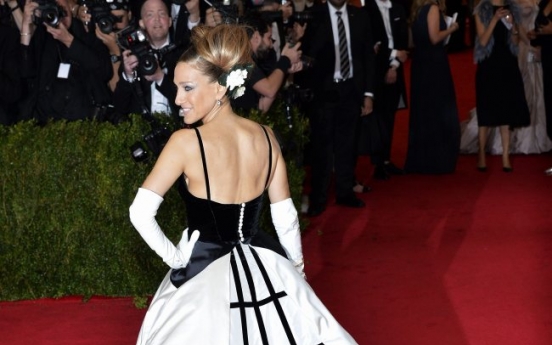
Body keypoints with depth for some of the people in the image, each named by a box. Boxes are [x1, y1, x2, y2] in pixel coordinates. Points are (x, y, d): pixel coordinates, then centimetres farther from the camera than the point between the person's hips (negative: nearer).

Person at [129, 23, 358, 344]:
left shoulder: (186, 141, -18)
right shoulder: (266, 136, -3)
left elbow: (141, 212, -20)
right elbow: (286, 216, 3)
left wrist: (175, 257, -7)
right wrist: (297, 267, 16)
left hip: (206, 273, -4)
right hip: (264, 271, 4)